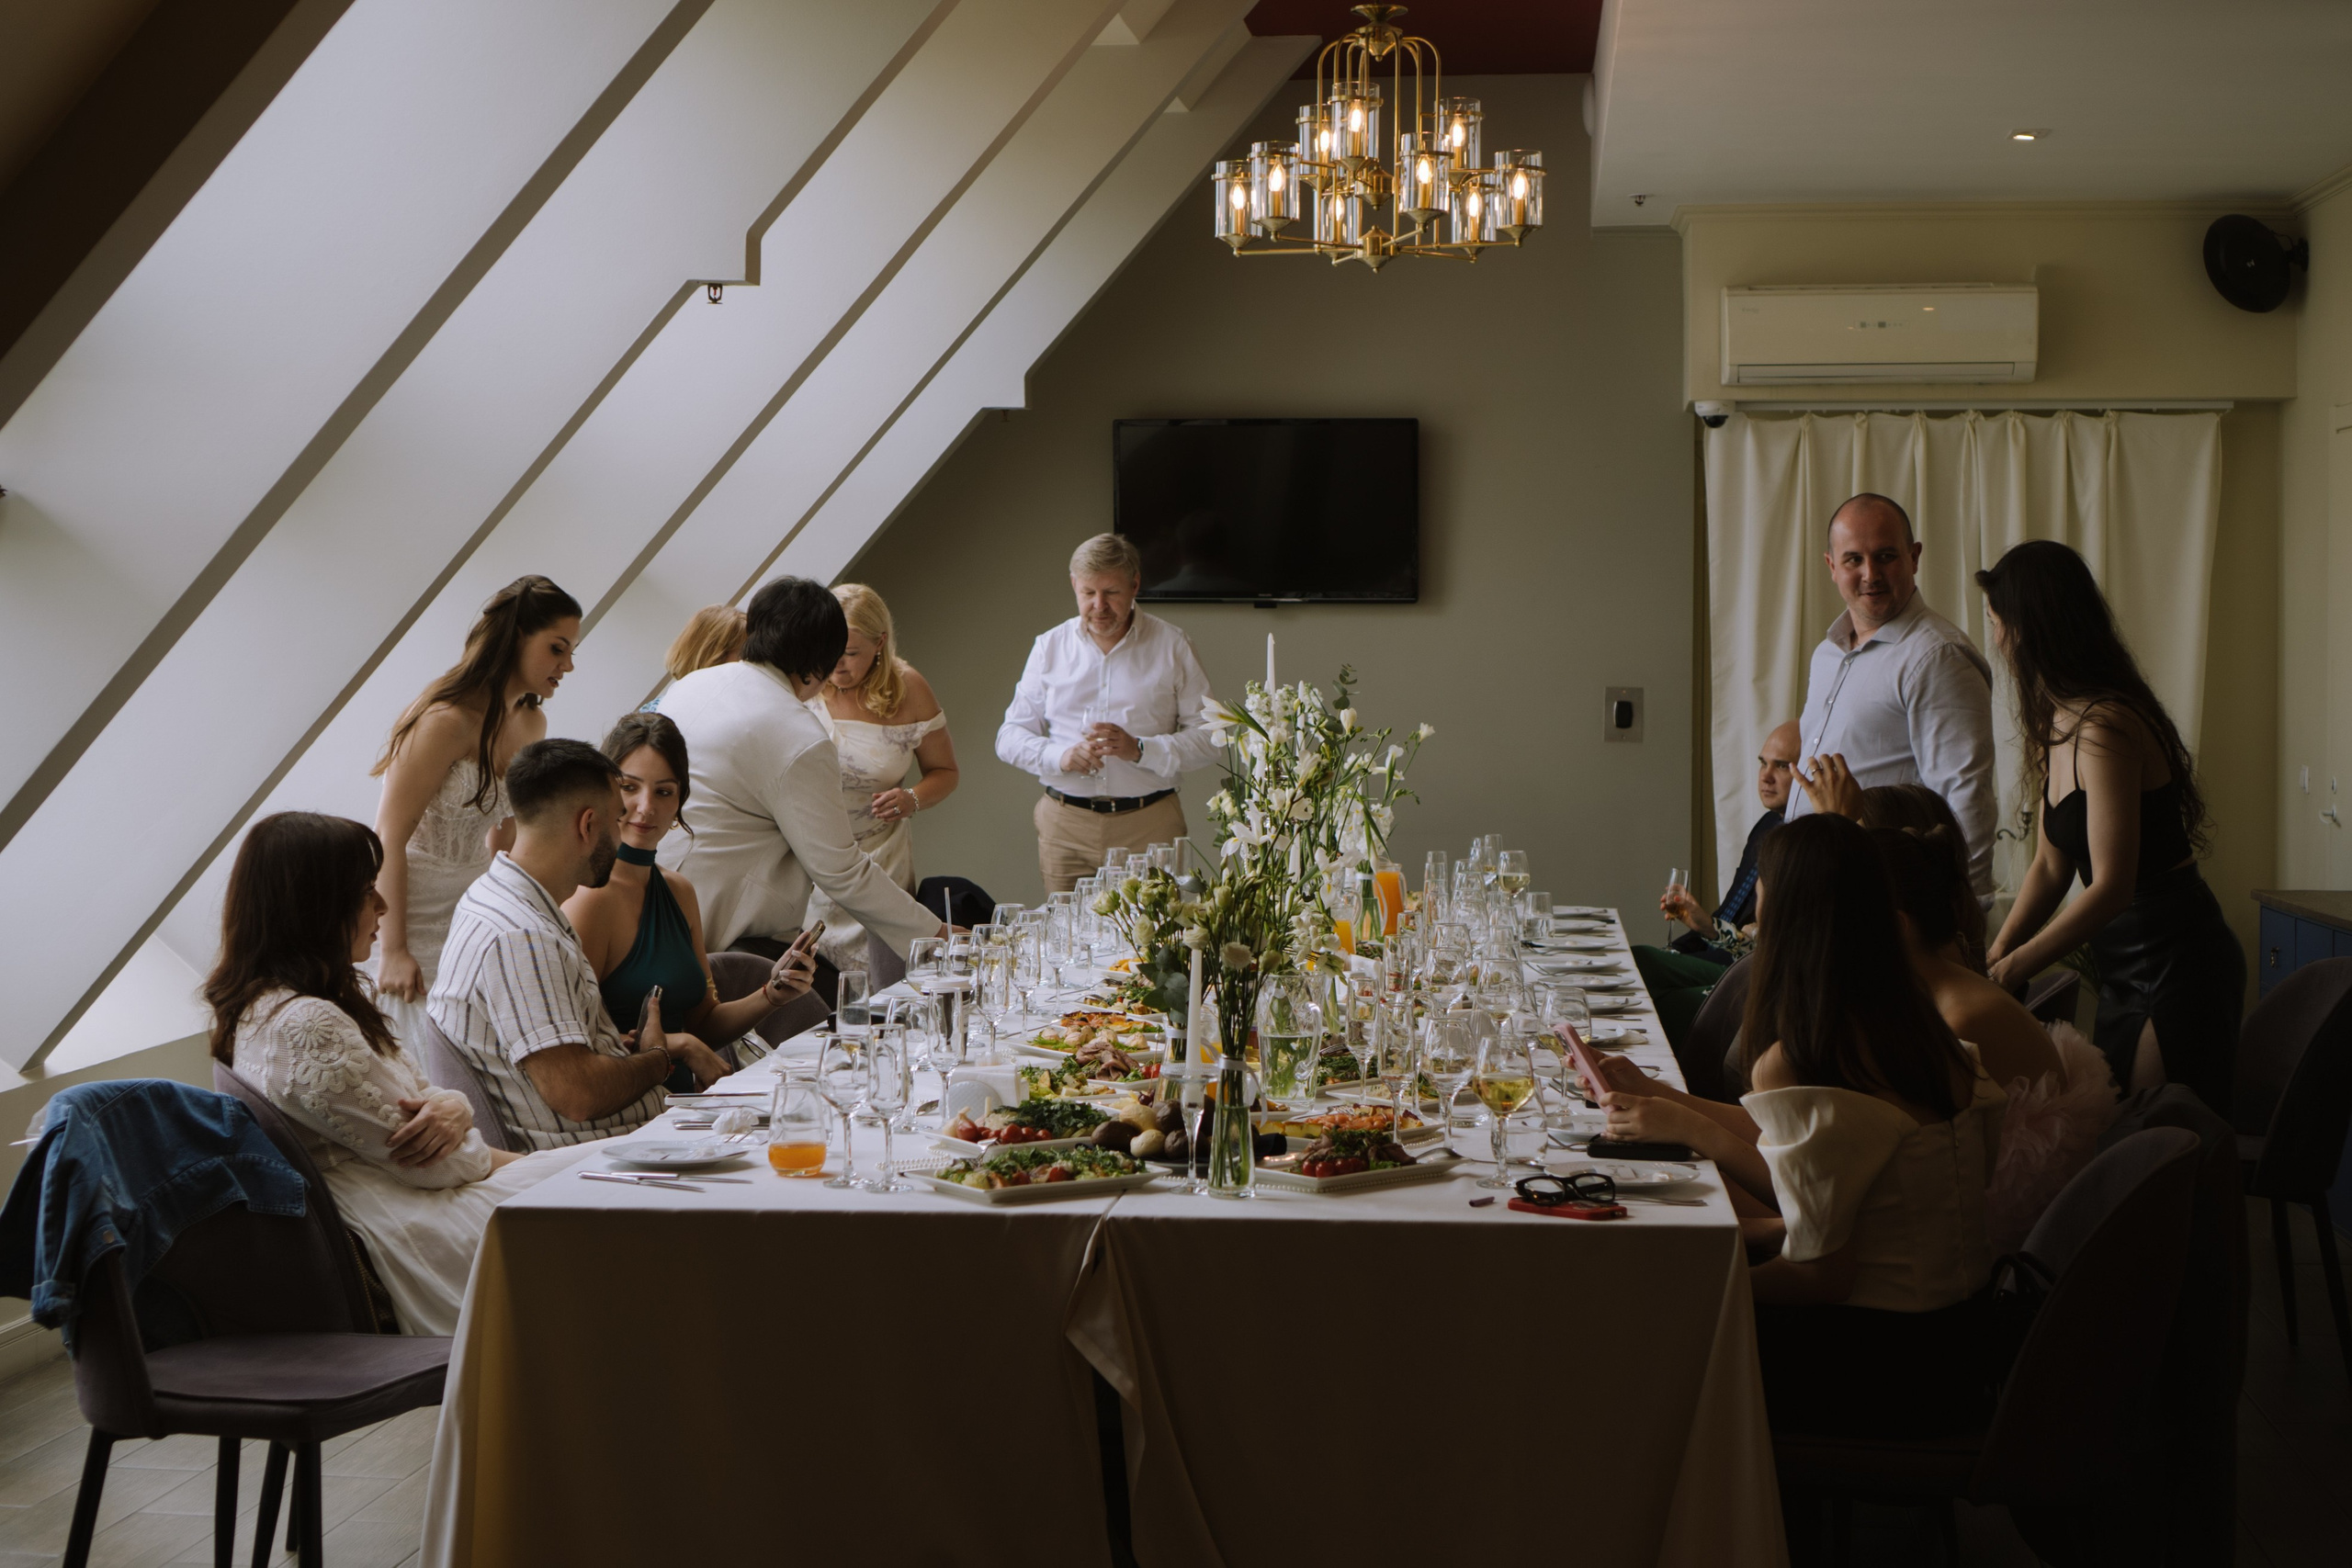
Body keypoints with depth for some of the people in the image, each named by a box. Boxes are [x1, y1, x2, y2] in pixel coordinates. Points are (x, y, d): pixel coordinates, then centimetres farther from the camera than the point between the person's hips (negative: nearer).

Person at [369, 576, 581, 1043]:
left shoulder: (530, 723, 4)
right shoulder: (447, 720, -21)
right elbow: (389, 838, -20)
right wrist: (394, 950, -20)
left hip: (477, 900, 7)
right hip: (414, 907, -7)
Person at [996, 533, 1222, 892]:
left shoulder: (1172, 646, 5)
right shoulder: (1049, 647, 11)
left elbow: (1208, 735, 1)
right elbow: (1010, 737, 10)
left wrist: (1140, 750, -14)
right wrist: (1060, 756, -10)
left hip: (1149, 826, -1)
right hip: (1064, 826, 1)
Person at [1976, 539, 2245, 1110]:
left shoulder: (2103, 728, -22)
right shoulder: (2056, 724, 8)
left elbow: (2111, 887, -24)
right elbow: (2052, 865, 13)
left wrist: (2010, 970, -18)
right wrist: (1997, 951, 0)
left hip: (2178, 970, -10)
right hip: (2125, 969, 10)